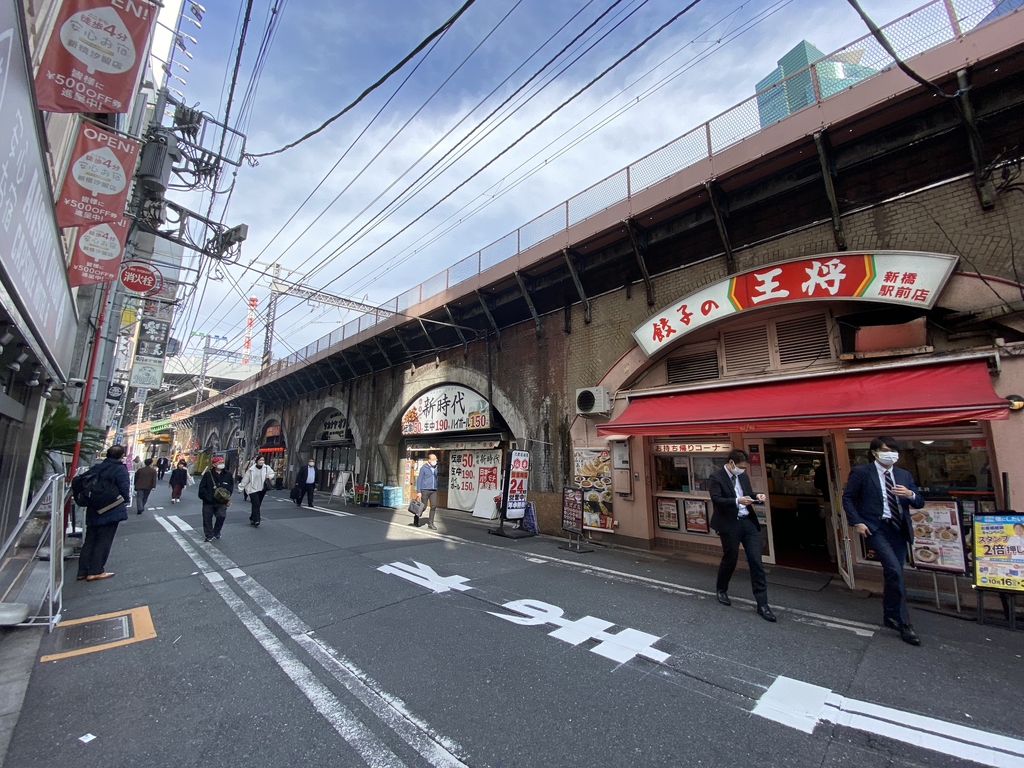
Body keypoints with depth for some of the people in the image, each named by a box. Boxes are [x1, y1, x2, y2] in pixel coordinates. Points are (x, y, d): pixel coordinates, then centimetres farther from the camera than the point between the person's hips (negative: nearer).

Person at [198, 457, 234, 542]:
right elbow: (202, 487, -5)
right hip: (208, 502, -1)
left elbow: (231, 487, 6)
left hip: (222, 502, 2)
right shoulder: (208, 474, -5)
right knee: (208, 519, 7)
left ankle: (216, 532, 25)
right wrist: (206, 496, -14)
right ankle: (209, 535, 22)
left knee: (221, 516, 1)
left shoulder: (228, 474, 2)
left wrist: (228, 498, -1)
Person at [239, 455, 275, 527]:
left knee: (257, 505, 11)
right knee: (256, 505, -13)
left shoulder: (267, 468, -1)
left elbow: (272, 473, 17)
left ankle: (252, 519, 27)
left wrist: (269, 477, -5)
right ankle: (256, 521, -12)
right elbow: (245, 479, 1)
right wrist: (241, 488, 6)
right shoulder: (251, 469, -6)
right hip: (253, 489, -3)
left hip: (262, 489, 3)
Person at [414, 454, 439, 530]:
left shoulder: (436, 468, 10)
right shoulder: (423, 468, -5)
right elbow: (419, 480, -5)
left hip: (433, 490, 4)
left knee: (433, 506, -5)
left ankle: (430, 523, 4)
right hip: (425, 490, -4)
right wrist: (418, 491, -10)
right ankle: (416, 520, 28)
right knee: (423, 507, 3)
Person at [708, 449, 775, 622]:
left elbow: (747, 493, 17)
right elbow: (716, 500, -19)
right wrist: (737, 501, -29)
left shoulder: (743, 476, 8)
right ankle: (721, 590, 36)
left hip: (749, 522, 5)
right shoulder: (716, 477, -12)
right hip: (730, 525, -5)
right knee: (730, 559, 10)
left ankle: (762, 604, 11)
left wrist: (756, 496, -4)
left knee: (756, 561, 3)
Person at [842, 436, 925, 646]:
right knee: (894, 570, -16)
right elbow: (847, 498, -4)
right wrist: (857, 522, -11)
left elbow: (919, 503, 11)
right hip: (875, 528, -6)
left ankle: (890, 616, 29)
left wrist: (910, 494, -12)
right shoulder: (861, 472, -6)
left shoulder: (904, 475, 10)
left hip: (899, 529, 6)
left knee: (892, 573, 12)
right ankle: (903, 622, -4)